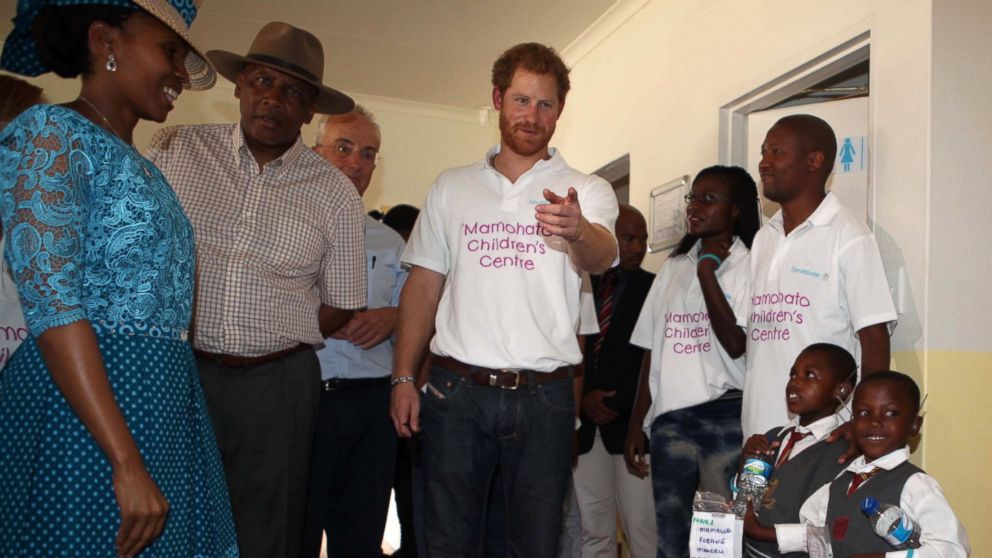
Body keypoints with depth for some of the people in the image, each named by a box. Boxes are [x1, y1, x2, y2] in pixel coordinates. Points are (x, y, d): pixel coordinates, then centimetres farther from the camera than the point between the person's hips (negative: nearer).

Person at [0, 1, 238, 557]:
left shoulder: (140, 166, 16)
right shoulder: (48, 133, -8)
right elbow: (52, 305, -18)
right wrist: (126, 463, -23)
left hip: (163, 406, 8)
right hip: (82, 415, -8)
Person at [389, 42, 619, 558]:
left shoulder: (586, 191, 3)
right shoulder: (451, 187, 10)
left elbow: (601, 258, -17)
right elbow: (423, 286, 9)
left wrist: (579, 230, -41)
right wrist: (403, 378, 2)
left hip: (544, 395, -1)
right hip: (456, 389, 1)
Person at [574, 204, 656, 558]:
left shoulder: (653, 288, 2)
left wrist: (615, 402, -9)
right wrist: (583, 399, -5)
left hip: (631, 422, -2)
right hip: (584, 424, 3)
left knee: (643, 529, -1)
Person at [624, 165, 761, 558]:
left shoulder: (749, 266, 0)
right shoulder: (675, 266, 14)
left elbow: (735, 344, -14)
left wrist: (707, 272, -11)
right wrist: (635, 425, 11)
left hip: (725, 414, -4)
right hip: (669, 417, 5)